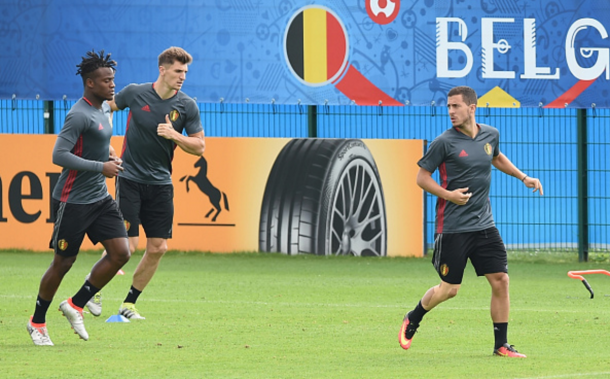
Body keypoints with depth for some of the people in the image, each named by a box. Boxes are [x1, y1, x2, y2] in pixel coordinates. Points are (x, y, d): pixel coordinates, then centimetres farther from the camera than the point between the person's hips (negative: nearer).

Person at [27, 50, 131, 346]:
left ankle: (76, 305, 11)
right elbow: (58, 155, -26)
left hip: (100, 198, 8)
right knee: (63, 262, 1)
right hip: (73, 200, -8)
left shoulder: (103, 108, 10)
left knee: (121, 253, -3)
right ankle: (37, 321, 19)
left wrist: (109, 157, 11)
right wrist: (101, 167, -25)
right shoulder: (80, 115, -19)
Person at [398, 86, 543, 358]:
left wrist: (523, 177, 22)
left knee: (500, 280, -3)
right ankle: (412, 320, 27)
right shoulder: (444, 142, -9)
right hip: (452, 228, -5)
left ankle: (501, 345, 6)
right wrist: (448, 195, -17)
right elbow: (422, 177, -4)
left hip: (484, 224, 5)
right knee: (449, 289, 0)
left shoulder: (490, 135, 6)